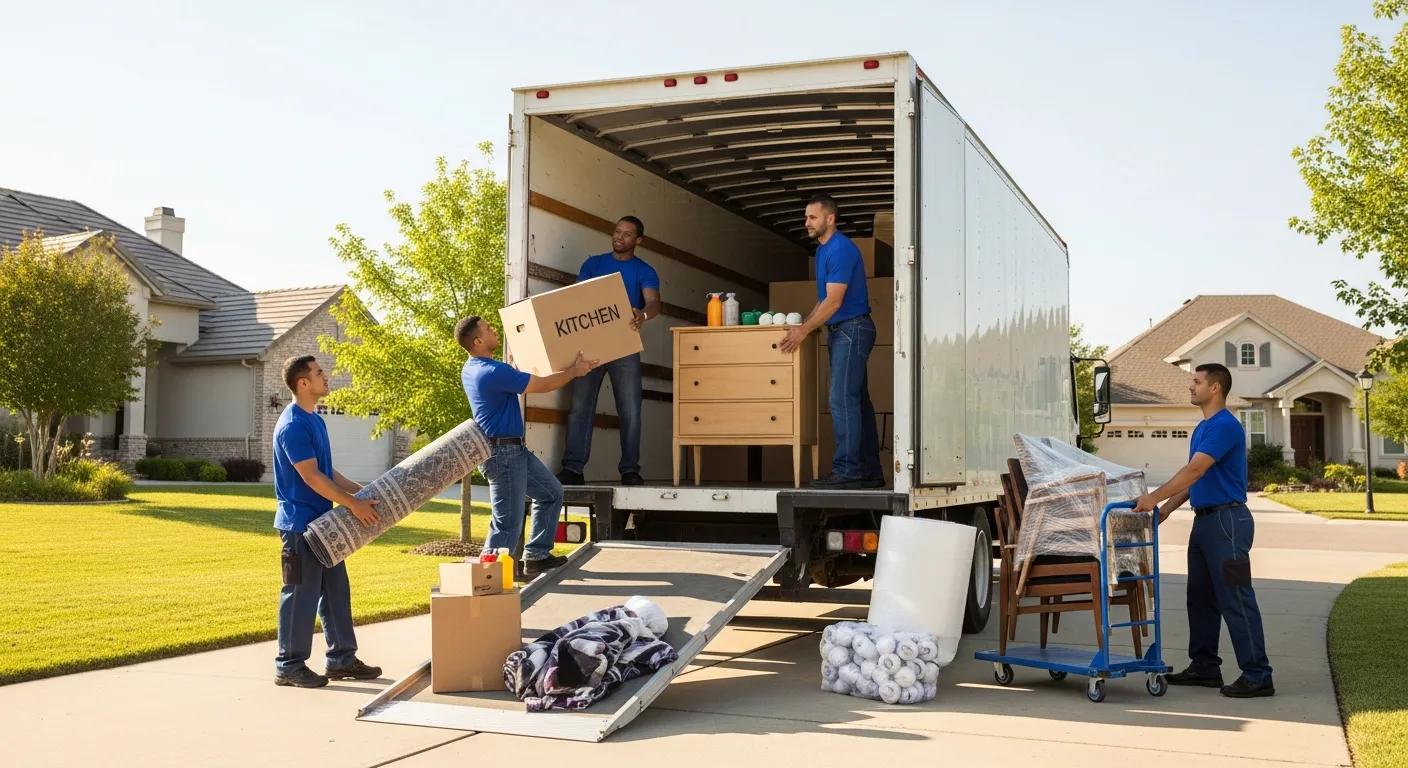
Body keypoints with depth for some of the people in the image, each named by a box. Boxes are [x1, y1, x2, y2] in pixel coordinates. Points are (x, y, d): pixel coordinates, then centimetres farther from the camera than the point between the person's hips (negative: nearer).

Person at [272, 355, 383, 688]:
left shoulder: (315, 421, 13)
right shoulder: (292, 425, -18)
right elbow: (311, 477, -21)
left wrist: (362, 492, 12)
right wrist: (353, 504, -20)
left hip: (323, 522, 10)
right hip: (300, 523, -10)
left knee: (335, 590, 12)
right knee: (301, 594, -2)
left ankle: (342, 659, 20)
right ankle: (289, 666, 8)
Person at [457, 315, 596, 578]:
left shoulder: (471, 369, 8)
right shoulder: (493, 373, -23)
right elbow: (544, 385, -14)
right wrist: (575, 371, 1)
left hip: (515, 450, 11)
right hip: (502, 454, -11)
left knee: (551, 493, 18)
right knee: (508, 522, -6)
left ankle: (536, 556, 22)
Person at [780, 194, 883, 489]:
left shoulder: (841, 249, -16)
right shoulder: (822, 250, 16)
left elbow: (834, 301, -19)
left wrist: (804, 330, -16)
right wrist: (803, 324, 11)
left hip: (852, 329, -10)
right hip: (840, 331, 10)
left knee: (843, 401, -12)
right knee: (858, 401, 9)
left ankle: (846, 470, -12)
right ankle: (870, 472, 12)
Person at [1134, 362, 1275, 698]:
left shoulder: (1225, 426, -16)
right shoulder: (1203, 427, 17)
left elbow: (1194, 471, -22)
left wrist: (1155, 497, -22)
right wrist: (1168, 507, 13)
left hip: (1227, 521, -11)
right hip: (1205, 519, 11)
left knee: (1236, 600, -8)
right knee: (1201, 597, 13)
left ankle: (1257, 676, -3)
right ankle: (1204, 667, 21)